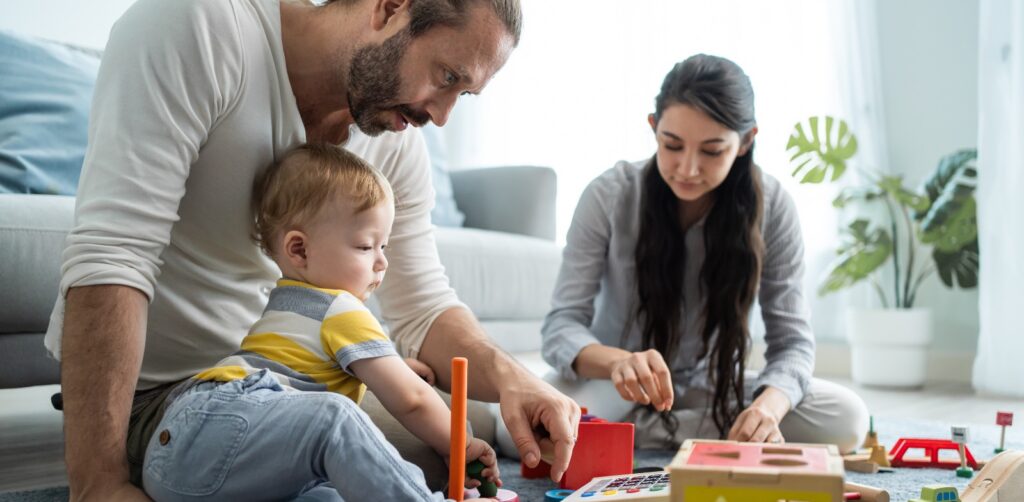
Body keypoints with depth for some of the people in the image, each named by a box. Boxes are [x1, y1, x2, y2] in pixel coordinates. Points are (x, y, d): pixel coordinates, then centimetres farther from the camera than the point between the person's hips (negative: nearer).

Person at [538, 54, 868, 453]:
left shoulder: (772, 206, -11)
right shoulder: (610, 196, -16)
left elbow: (792, 339, -10)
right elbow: (562, 324, -18)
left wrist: (769, 404, -34)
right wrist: (617, 361, -42)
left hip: (712, 387, 3)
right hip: (618, 388, -2)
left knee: (847, 419, -22)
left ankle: (650, 435, -12)